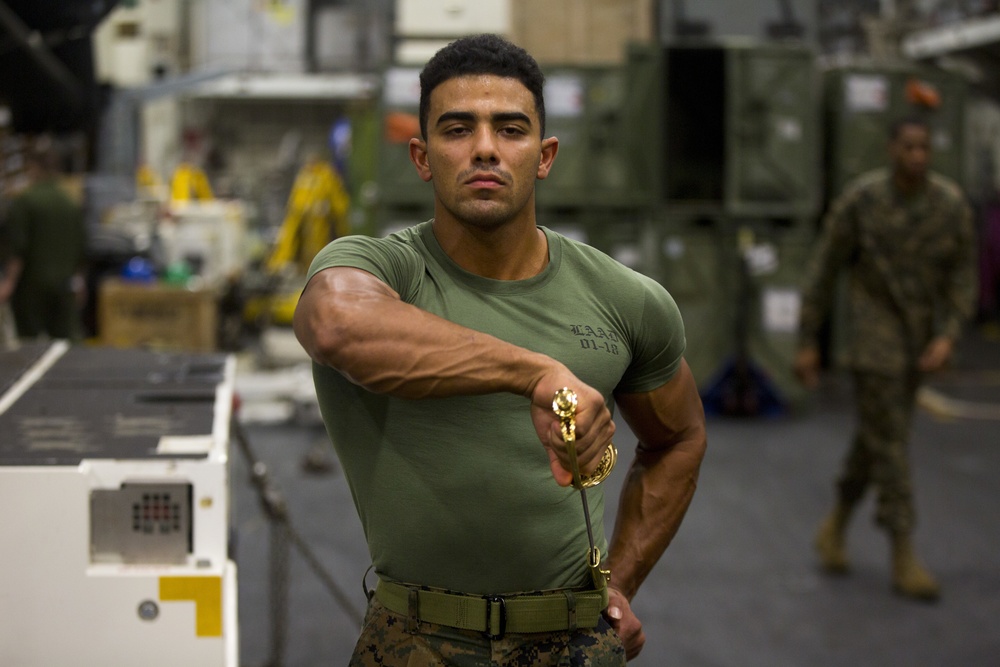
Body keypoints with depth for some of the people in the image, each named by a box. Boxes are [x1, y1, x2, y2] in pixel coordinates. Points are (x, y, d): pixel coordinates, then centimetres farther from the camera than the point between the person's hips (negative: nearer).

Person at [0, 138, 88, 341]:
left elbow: (18, 249, -15)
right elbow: (81, 249, 9)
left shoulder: (23, 202, -11)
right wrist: (77, 281, 22)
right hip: (65, 285, 4)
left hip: (31, 286, -4)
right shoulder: (72, 204, 4)